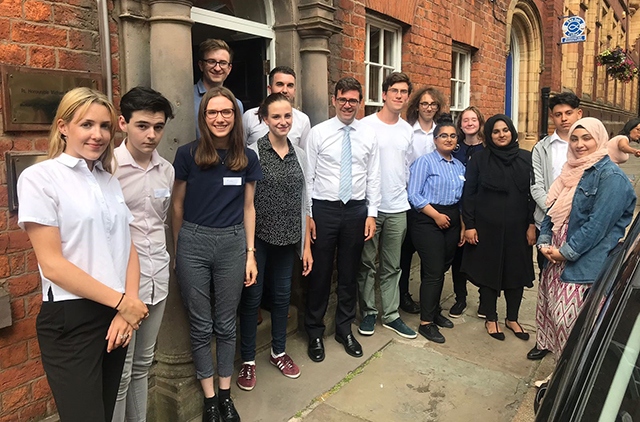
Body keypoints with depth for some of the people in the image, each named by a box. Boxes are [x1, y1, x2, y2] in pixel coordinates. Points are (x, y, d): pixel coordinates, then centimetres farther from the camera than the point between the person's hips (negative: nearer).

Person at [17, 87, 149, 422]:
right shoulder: (39, 178, -8)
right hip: (71, 319, -6)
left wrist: (127, 306, -7)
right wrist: (122, 302, -14)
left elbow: (128, 247, 7)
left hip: (116, 315, 6)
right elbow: (51, 264, -14)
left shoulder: (110, 181, 10)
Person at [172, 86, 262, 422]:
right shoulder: (187, 154, -4)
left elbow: (248, 208, 7)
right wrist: (177, 251, 8)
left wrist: (250, 253, 5)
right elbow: (177, 205, 4)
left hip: (232, 244, 2)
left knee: (226, 324, 13)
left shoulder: (246, 158, 3)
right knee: (201, 326, 9)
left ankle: (225, 395, 30)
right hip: (193, 243, -1)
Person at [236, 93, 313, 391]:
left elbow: (304, 204, 9)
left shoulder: (299, 155, 6)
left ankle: (278, 352, 35)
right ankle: (248, 360, 24)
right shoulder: (253, 152, -8)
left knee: (282, 296, 16)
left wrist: (307, 246, 8)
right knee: (252, 297, 6)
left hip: (288, 240, 5)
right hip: (258, 238, -4)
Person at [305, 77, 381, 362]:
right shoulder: (318, 133, -2)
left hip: (356, 210, 3)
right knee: (320, 273, 5)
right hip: (323, 209, -2)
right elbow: (307, 176, -3)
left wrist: (371, 214, 1)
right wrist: (307, 215, -6)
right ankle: (315, 333, 24)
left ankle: (344, 330, 31)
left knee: (349, 274, 13)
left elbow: (373, 178, 6)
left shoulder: (368, 136, 5)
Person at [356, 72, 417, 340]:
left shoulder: (407, 130, 9)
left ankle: (391, 315, 22)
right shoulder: (366, 125, -6)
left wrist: (404, 194, 13)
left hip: (398, 208, 4)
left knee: (392, 267, 12)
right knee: (367, 264, 8)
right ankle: (368, 312, 22)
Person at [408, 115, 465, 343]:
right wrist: (436, 216, -16)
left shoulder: (459, 166, 13)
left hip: (451, 221, 6)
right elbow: (414, 195, -13)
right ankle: (426, 322, 5)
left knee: (442, 269, 13)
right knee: (433, 271, -6)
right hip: (428, 221, -6)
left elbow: (462, 199, 17)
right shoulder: (425, 161, -6)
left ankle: (435, 311, 30)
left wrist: (462, 226, 12)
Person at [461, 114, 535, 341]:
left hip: (517, 227, 2)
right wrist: (469, 225, -7)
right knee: (488, 271, 7)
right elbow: (468, 194, -2)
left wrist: (532, 224, -1)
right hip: (487, 227, -2)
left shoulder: (526, 159, 3)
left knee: (516, 271, 11)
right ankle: (491, 319, 24)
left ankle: (512, 318, 30)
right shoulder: (479, 159, -1)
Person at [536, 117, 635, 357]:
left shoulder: (611, 177, -11)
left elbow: (598, 224, -17)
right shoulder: (572, 171, 13)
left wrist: (566, 252, -15)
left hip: (583, 264, -7)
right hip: (556, 257, 8)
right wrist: (544, 242, 0)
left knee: (570, 318, -4)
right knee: (549, 308, 15)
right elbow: (553, 209, 13)